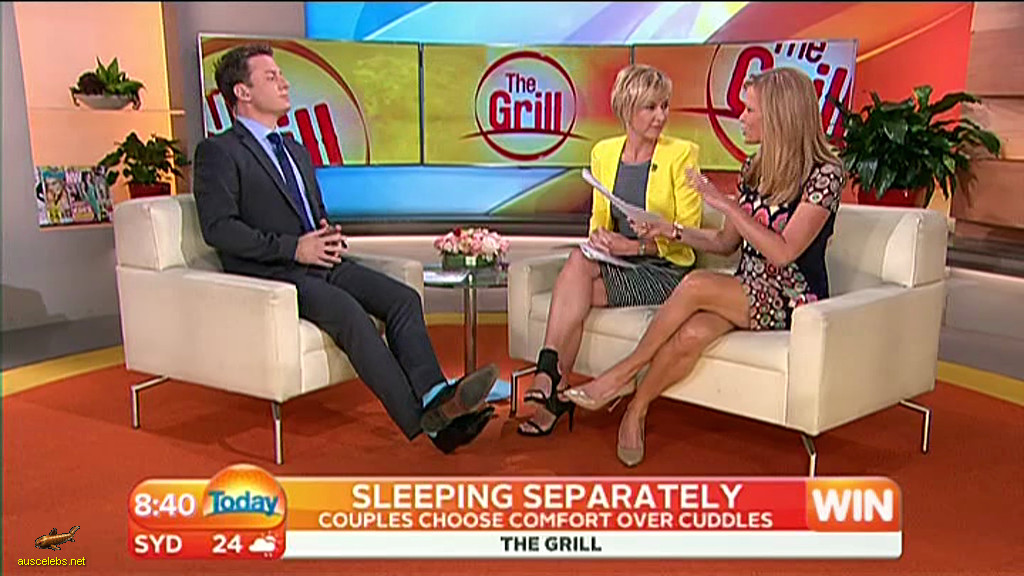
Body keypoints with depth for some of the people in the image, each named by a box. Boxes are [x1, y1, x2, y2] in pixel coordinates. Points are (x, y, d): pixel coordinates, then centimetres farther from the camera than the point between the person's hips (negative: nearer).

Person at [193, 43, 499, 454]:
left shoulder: (297, 151, 25)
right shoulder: (218, 151, 0)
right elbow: (218, 228, -11)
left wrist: (332, 238, 4)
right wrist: (293, 248, -17)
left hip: (321, 264, 8)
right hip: (270, 273, -7)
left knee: (403, 298, -17)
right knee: (350, 313, -32)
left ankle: (434, 396, -32)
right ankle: (422, 420, -33)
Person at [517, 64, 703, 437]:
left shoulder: (681, 154, -4)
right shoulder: (604, 153, 10)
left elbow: (688, 231, -7)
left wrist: (635, 245, -19)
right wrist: (599, 238, -8)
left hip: (665, 270, -4)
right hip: (617, 262, 4)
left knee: (576, 287, -27)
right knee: (579, 259, -30)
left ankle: (551, 383, -19)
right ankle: (552, 390, -30)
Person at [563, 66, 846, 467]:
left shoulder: (824, 174, -11)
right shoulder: (756, 169, 11)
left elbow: (783, 252, -21)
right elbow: (726, 243, 16)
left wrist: (727, 205, -20)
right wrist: (674, 231, 2)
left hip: (792, 301, -5)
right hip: (745, 292, 5)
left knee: (696, 285, -30)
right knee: (691, 334, -29)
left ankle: (621, 374, -16)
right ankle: (635, 414, -13)